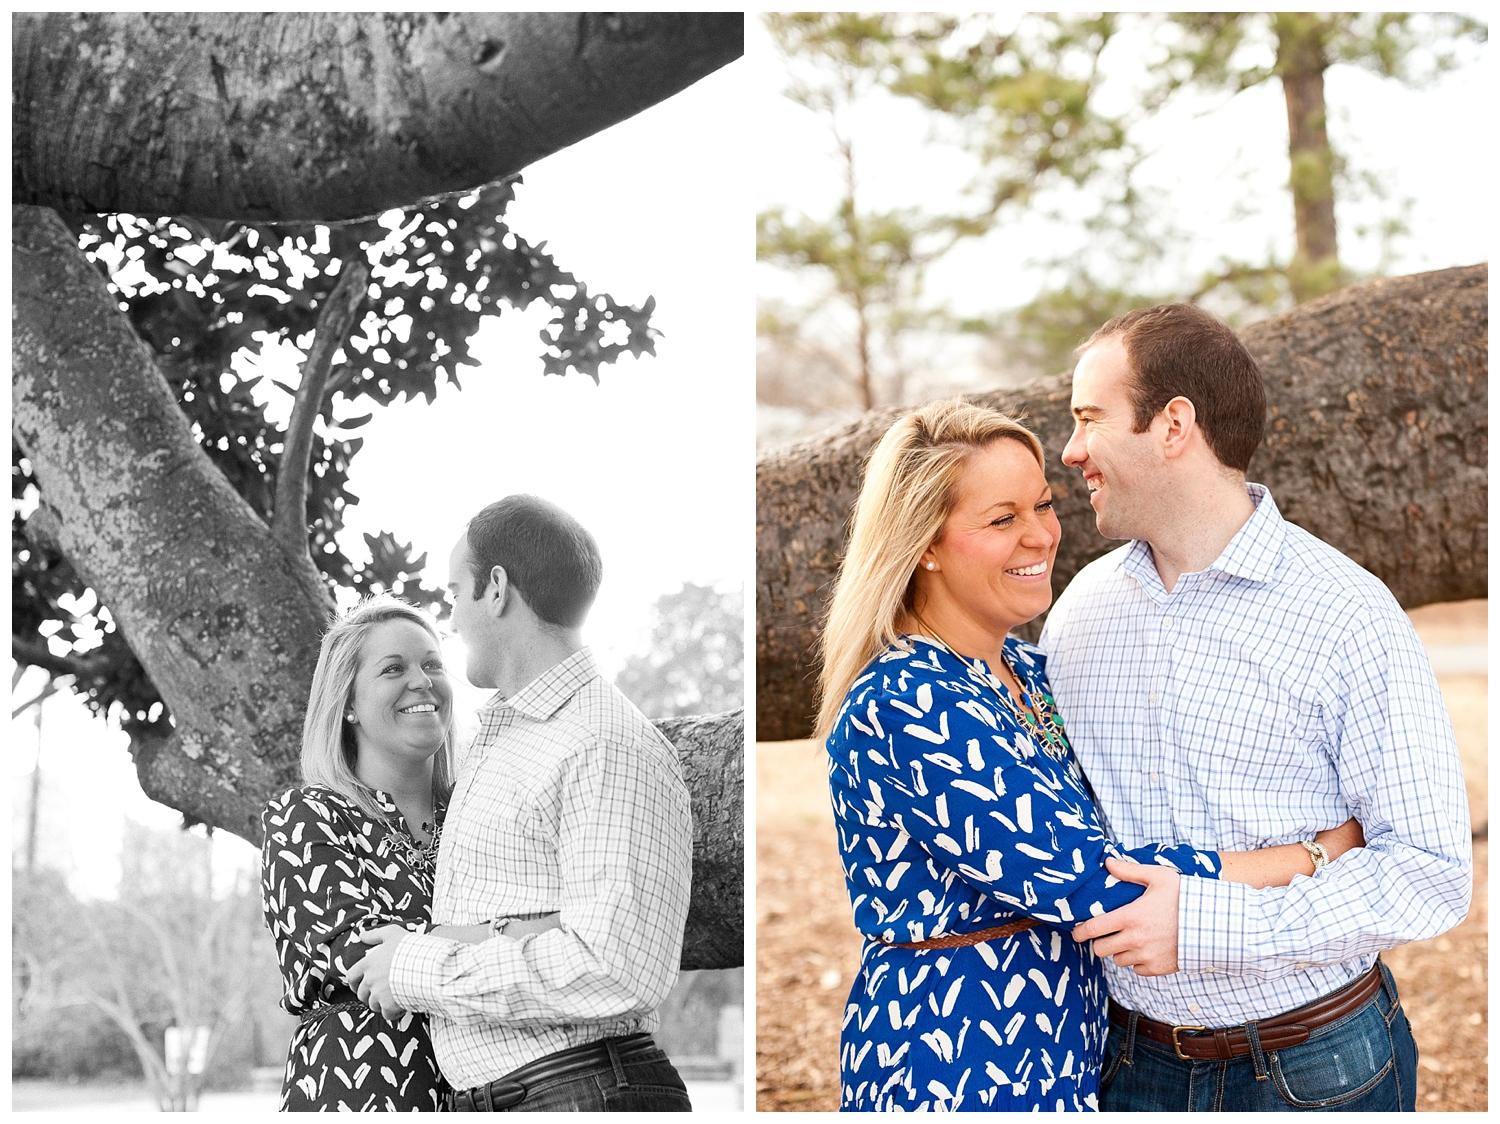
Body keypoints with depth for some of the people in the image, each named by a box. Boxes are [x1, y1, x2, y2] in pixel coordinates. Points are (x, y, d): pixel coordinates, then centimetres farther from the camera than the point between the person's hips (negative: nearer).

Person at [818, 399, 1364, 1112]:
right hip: (957, 1075, -8)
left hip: (1065, 1055, 8)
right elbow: (1095, 885, -26)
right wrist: (1321, 853, -18)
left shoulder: (1027, 671, 5)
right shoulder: (903, 710, -23)